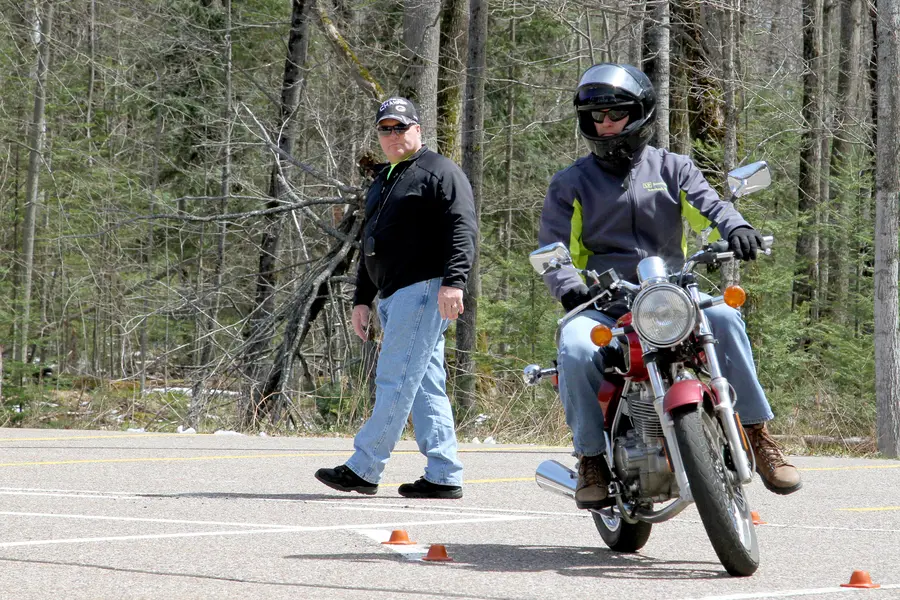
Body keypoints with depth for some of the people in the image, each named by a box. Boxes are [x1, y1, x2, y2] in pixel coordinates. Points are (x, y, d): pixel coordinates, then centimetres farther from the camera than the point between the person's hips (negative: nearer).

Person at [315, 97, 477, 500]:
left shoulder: (439, 172, -2)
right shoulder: (382, 182, 25)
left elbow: (462, 229, -14)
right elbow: (370, 247, 30)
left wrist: (453, 281, -25)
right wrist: (362, 299, 25)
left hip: (425, 289, -9)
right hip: (393, 296, 9)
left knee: (395, 380, -11)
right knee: (425, 386, 6)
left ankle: (363, 469, -13)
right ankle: (444, 476, 5)